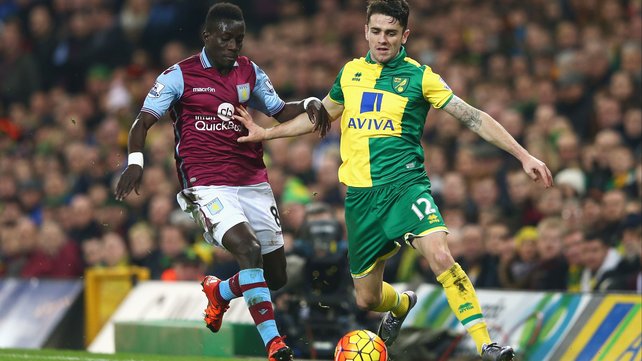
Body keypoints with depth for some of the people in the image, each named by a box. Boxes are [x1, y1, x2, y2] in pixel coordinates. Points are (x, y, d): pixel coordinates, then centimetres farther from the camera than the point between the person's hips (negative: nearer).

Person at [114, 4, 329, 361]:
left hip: (254, 183, 6)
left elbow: (280, 111, 19)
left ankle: (219, 291, 38)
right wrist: (135, 160, -22)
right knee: (248, 249, -27)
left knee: (277, 275, 6)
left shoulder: (250, 72, 12)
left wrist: (309, 104, -2)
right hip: (207, 186, -5)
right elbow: (144, 121, -5)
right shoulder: (180, 75, -2)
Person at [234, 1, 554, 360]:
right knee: (367, 298, 8)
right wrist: (265, 133, 27)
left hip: (404, 183, -4)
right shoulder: (351, 72, 11)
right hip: (360, 192, 4)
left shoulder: (419, 76, -1)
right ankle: (402, 304, 46)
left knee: (441, 256, -30)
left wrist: (524, 156, -10)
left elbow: (473, 117, -4)